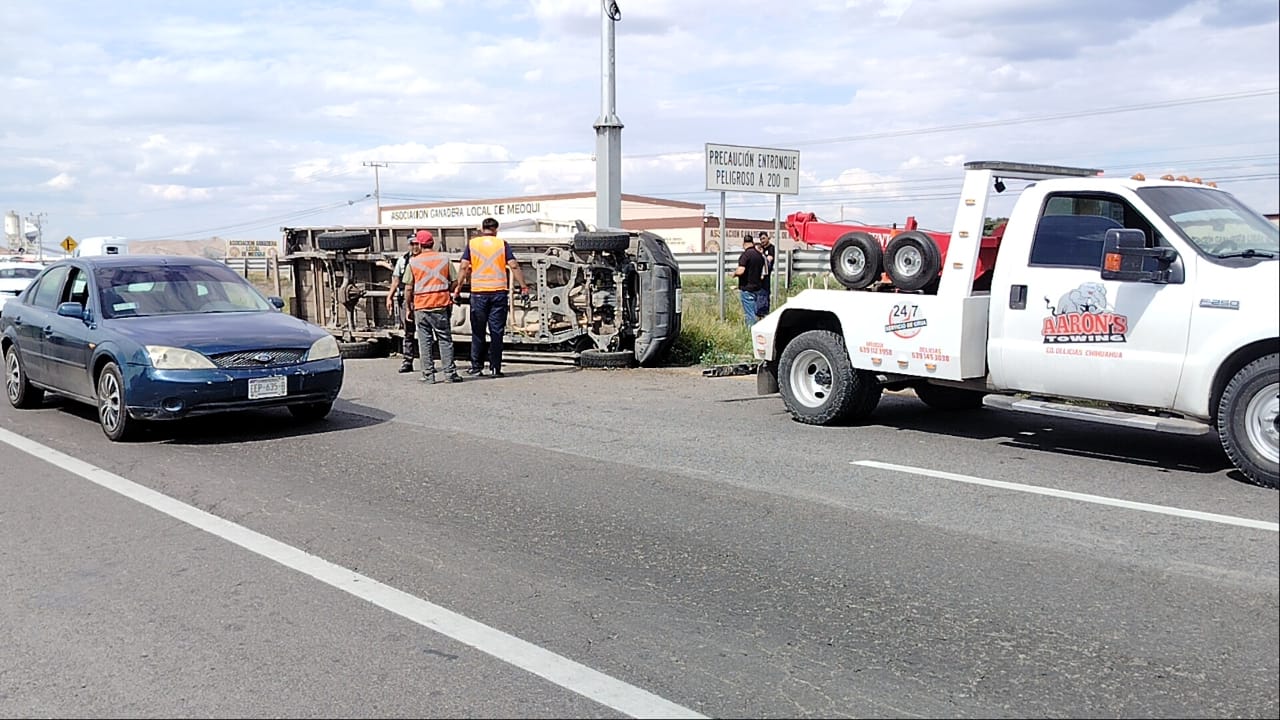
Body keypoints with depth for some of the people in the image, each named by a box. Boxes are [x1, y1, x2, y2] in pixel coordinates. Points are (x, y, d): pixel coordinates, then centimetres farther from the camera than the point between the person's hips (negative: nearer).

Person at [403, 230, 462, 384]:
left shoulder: (413, 261, -1)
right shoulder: (444, 258, 3)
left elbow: (408, 288, -1)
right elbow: (453, 283, 3)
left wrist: (408, 307, 9)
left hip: (421, 307, -1)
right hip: (441, 305, 1)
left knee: (424, 341, 5)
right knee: (445, 340, 6)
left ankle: (428, 375, 5)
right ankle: (450, 373, 3)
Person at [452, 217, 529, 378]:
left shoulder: (472, 243, 5)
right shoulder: (502, 243, 3)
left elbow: (464, 267, -2)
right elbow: (514, 266, -3)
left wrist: (458, 287, 2)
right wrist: (523, 287, 0)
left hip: (478, 292, 0)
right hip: (499, 292, 0)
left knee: (478, 331, 8)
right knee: (496, 331, 3)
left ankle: (476, 367, 9)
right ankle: (495, 368, 2)